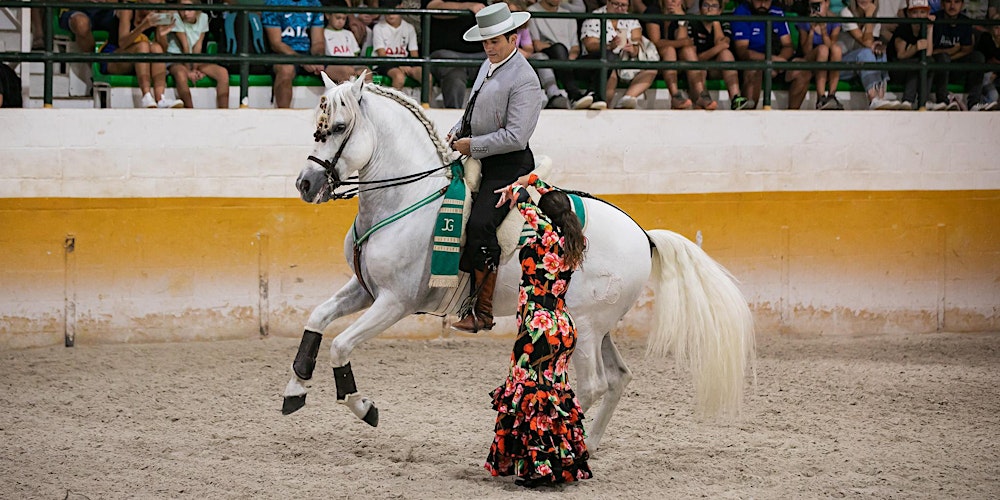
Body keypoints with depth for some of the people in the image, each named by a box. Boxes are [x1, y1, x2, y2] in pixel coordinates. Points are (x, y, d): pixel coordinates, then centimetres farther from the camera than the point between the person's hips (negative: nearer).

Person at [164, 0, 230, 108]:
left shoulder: (203, 17, -2)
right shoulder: (176, 17, -14)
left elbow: (198, 46, -5)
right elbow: (185, 46, -17)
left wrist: (195, 69, -15)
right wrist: (189, 70, -17)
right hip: (175, 59, -5)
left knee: (223, 72, -16)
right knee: (181, 73, -39)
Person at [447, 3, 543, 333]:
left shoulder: (524, 80, -15)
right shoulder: (488, 67, 14)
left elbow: (515, 136, -21)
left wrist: (472, 145, -16)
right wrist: (456, 133, 9)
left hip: (508, 166, -10)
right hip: (479, 160, 10)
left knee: (480, 224, -26)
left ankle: (482, 310, -22)